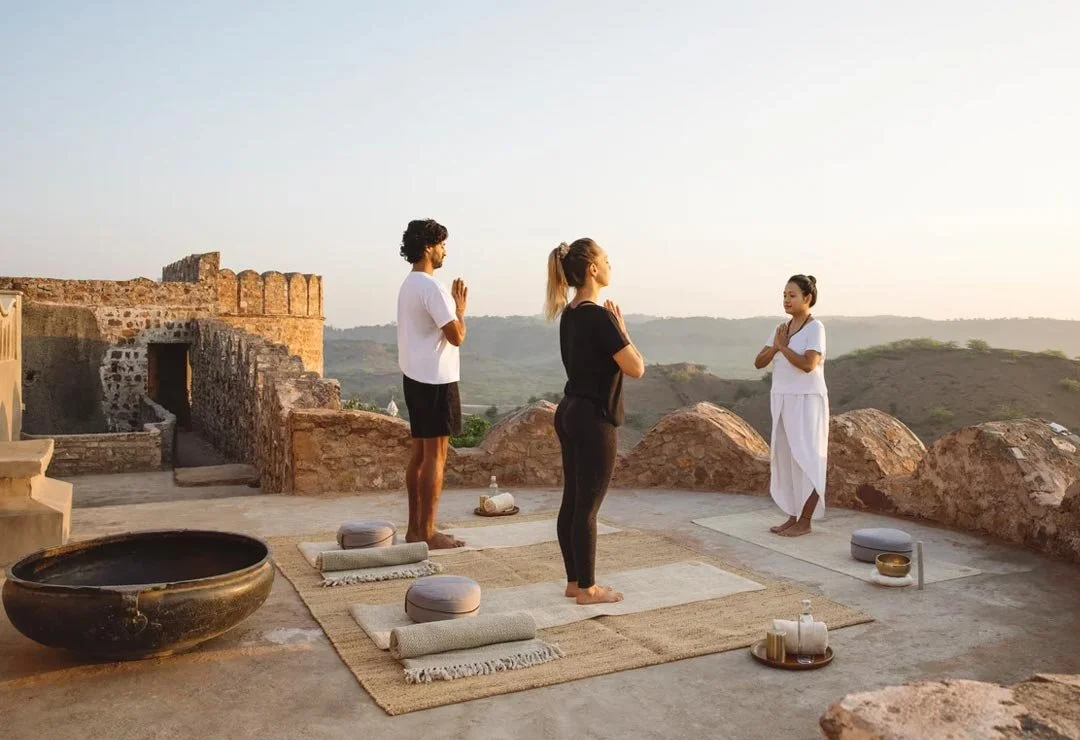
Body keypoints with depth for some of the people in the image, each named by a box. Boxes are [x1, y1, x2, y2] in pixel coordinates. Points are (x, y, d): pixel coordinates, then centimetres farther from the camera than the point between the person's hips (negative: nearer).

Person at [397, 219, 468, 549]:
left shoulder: (409, 285, 16)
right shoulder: (431, 287, -16)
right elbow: (457, 336, -18)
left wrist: (452, 306, 15)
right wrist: (460, 308, -2)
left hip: (415, 377, 10)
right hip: (436, 379, -10)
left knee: (420, 452, 13)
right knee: (435, 455, -4)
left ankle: (415, 528, 19)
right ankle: (427, 533, 1)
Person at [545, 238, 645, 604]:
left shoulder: (569, 314, 9)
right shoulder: (599, 316, -18)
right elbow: (636, 367, -17)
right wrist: (622, 328, -5)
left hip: (570, 413, 9)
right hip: (593, 420, -9)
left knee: (572, 502, 14)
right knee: (587, 507, 0)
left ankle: (574, 580, 24)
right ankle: (587, 588, 12)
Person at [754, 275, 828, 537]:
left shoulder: (815, 328, -11)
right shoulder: (781, 329, 11)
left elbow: (808, 365, -26)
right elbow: (759, 363, 5)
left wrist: (782, 346, -14)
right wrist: (776, 346, -13)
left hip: (806, 402, -8)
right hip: (783, 402, 8)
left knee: (806, 461, -3)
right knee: (786, 459, 9)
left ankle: (805, 522, 5)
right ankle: (793, 517, 18)